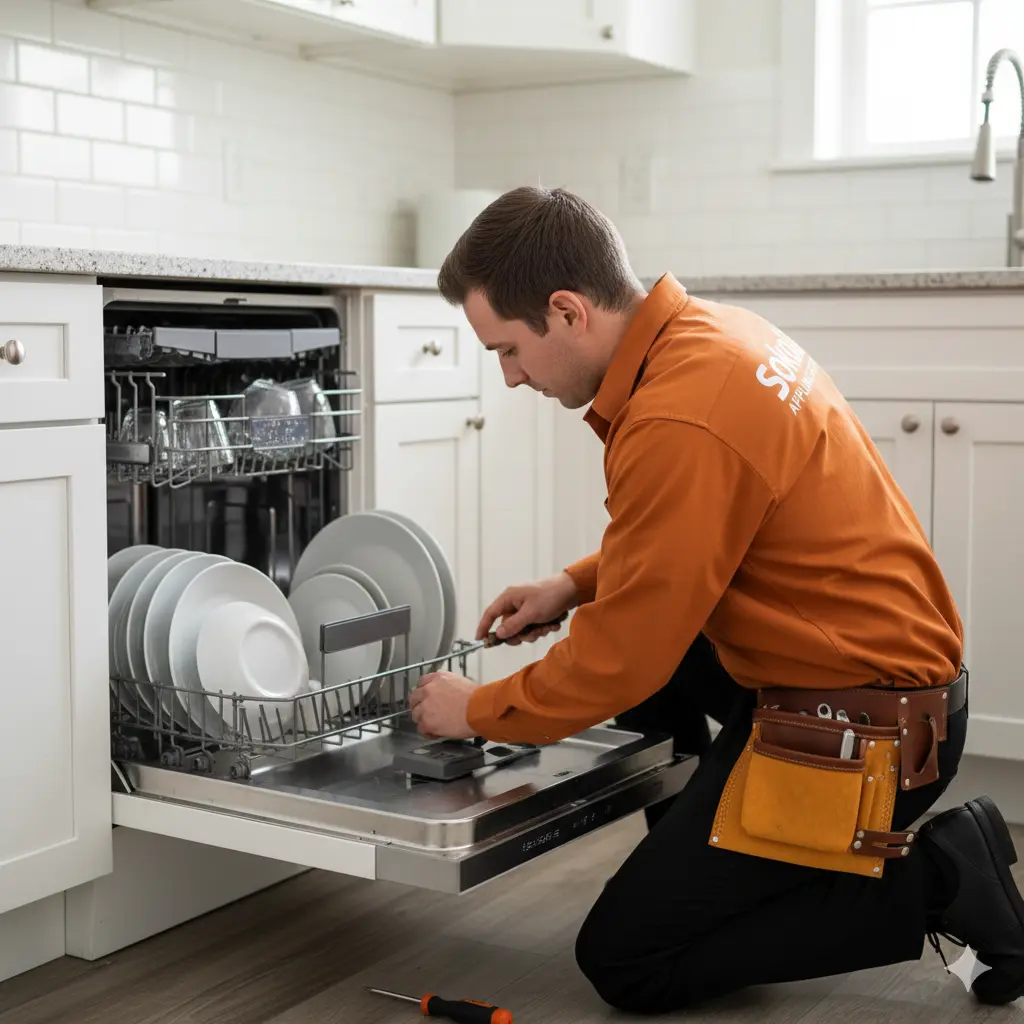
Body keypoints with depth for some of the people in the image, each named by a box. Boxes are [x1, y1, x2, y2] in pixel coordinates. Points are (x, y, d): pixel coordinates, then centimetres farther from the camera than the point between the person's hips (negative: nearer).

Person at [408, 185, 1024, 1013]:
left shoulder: (678, 423, -26)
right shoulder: (713, 330, 3)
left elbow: (621, 663, -19)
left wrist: (476, 712, -3)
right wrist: (576, 587, 11)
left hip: (853, 734, -10)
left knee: (625, 961, 1)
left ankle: (934, 882, 0)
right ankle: (699, 857, 20)